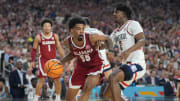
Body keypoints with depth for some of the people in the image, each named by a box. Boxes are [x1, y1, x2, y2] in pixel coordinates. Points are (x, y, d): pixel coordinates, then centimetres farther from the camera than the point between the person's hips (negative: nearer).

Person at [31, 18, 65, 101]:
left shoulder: (55, 36, 5)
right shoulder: (39, 37, -3)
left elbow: (59, 48, 9)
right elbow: (34, 49, 3)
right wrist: (32, 61, -2)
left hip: (53, 60, 4)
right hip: (43, 59, -3)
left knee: (57, 78, 1)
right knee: (42, 79, -13)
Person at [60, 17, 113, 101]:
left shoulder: (91, 37, -28)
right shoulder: (68, 42, -17)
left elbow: (107, 38, -9)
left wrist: (110, 51, -25)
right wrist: (62, 62, -5)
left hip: (95, 66, -4)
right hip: (81, 67, 4)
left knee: (87, 89, -31)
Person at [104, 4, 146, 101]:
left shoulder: (133, 24, -5)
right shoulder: (115, 32, 20)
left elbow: (142, 40, -19)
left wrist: (128, 51, -35)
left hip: (136, 64, -9)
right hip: (125, 64, 9)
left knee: (113, 77, -31)